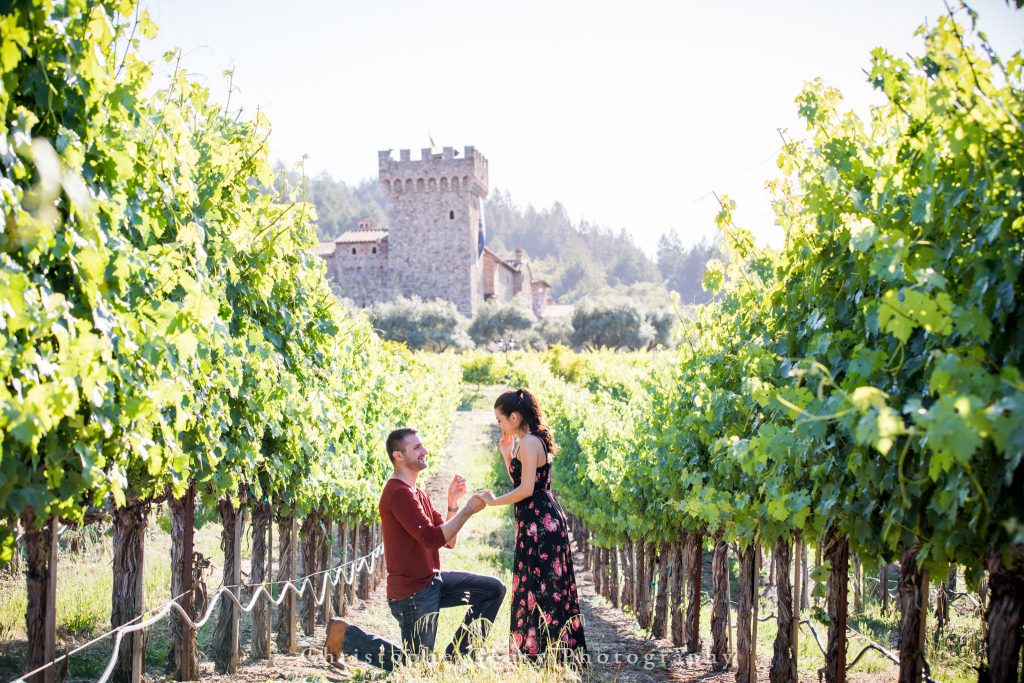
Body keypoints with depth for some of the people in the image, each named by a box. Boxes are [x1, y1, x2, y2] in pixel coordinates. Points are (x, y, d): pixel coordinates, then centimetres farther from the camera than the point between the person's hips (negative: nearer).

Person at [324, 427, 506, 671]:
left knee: (494, 589, 5)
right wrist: (467, 510, -20)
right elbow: (432, 539, -27)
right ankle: (347, 635, 10)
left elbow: (449, 541, 11)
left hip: (433, 582, 9)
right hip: (413, 593, -9)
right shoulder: (399, 493, -18)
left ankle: (456, 657, 10)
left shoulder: (419, 494, 14)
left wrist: (453, 503, -2)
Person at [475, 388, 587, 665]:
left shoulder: (529, 443, -16)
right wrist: (506, 455, 13)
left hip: (540, 521, -11)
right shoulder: (524, 442, 15)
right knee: (534, 588, 14)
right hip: (536, 520, 11)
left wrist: (493, 501, -10)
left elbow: (526, 489, -20)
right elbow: (520, 483, 20)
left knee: (542, 589, -7)